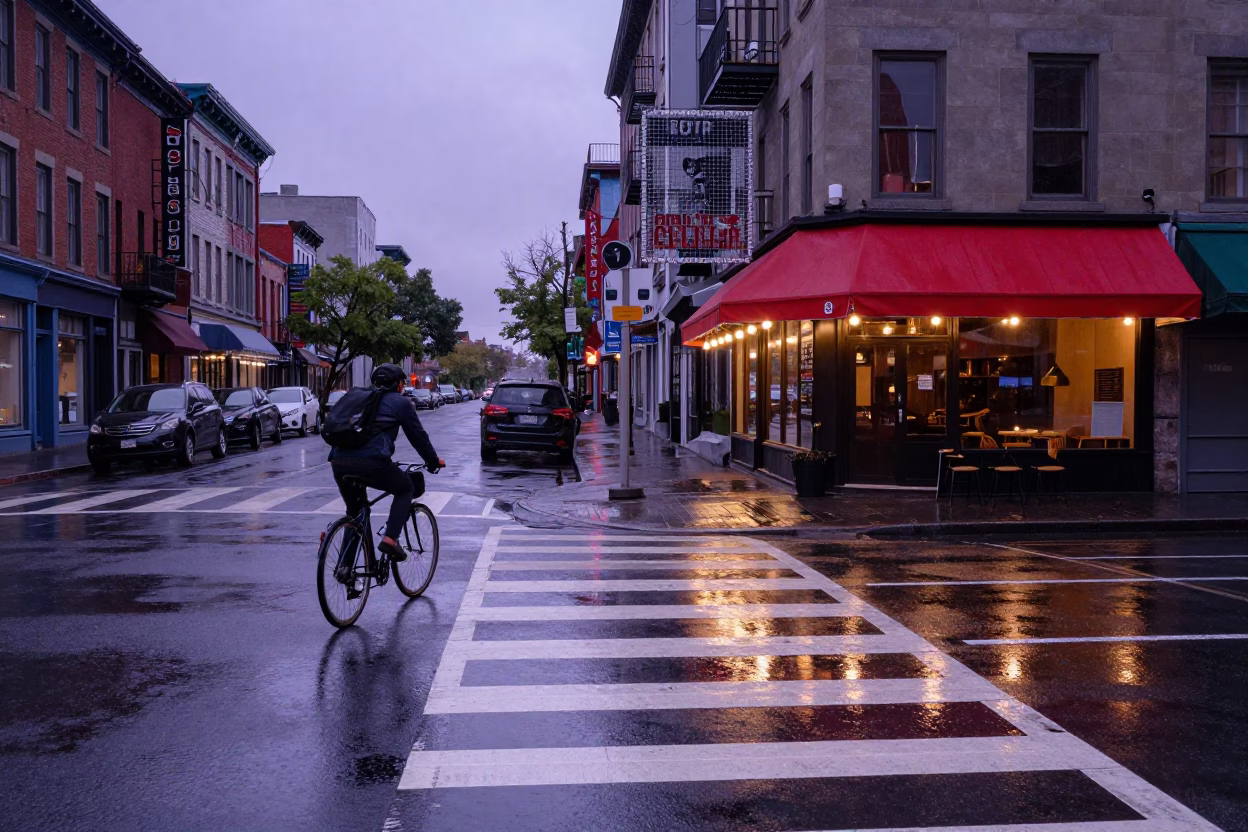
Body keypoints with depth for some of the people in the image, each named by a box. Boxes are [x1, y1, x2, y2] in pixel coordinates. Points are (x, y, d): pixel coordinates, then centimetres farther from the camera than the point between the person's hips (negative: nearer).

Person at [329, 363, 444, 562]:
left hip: (339, 462, 6)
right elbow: (418, 436, 17)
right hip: (371, 462, -6)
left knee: (354, 510, 26)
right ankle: (390, 538, 2)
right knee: (406, 489, 19)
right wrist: (434, 462, 30)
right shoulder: (401, 402, 13)